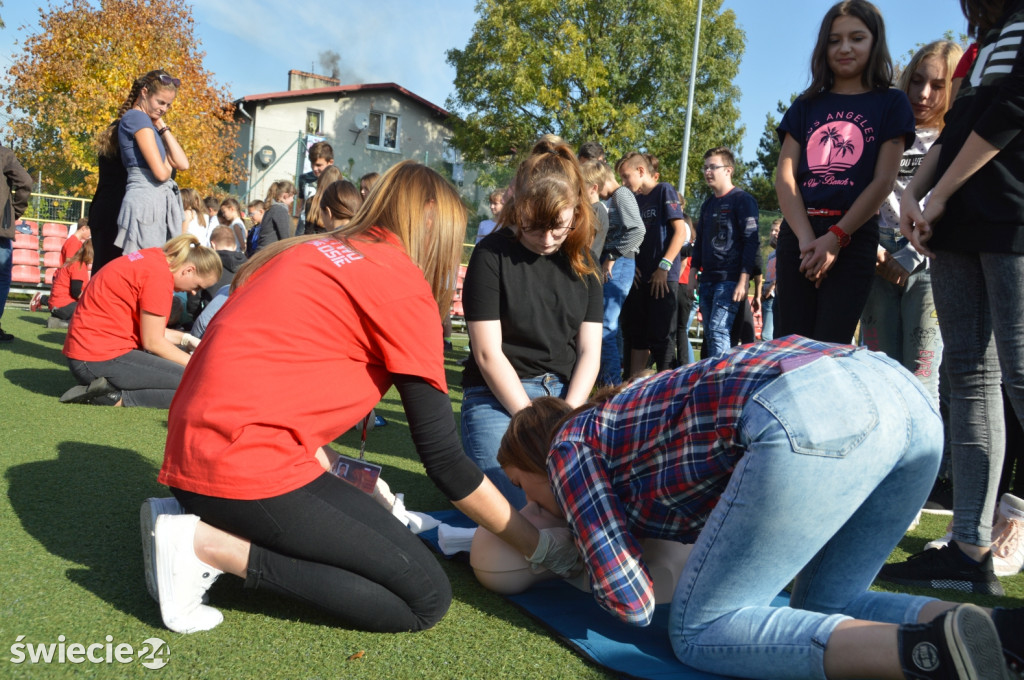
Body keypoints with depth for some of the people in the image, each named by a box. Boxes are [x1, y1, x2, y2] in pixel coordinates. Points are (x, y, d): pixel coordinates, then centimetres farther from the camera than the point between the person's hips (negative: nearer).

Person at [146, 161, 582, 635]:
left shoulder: (310, 251, 16)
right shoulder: (403, 284, -9)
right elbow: (443, 457, -8)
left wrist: (333, 472, 16)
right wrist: (541, 547, 3)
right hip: (250, 467, -9)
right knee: (427, 599, -4)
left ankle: (202, 521, 7)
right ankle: (212, 545, -9)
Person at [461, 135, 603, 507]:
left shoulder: (582, 263, 8)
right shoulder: (492, 255, -7)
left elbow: (589, 351, 4)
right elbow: (488, 353, -11)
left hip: (567, 395, 4)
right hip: (499, 397, -4)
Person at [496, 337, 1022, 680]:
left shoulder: (570, 445, 14)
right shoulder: (626, 415, 35)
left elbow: (632, 602, 9)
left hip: (810, 418, -9)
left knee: (700, 631, 7)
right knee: (825, 607, 25)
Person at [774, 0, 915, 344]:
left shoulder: (891, 103, 10)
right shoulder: (806, 105, 16)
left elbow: (883, 181, 0)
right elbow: (785, 176, 5)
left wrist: (836, 237, -13)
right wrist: (806, 238, -10)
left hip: (854, 236, -2)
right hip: (798, 233, 3)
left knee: (829, 350, -9)